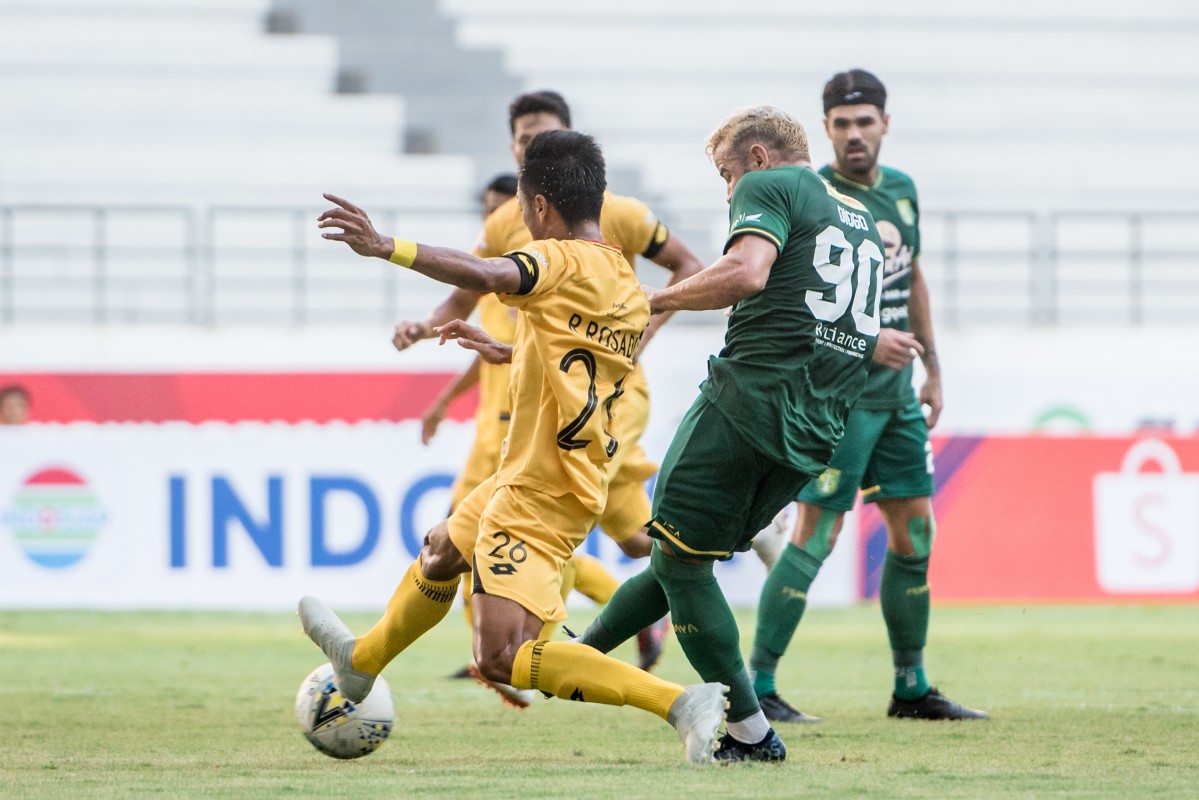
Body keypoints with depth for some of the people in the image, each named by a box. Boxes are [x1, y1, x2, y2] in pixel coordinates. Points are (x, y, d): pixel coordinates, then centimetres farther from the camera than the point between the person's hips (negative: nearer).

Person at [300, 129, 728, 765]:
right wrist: (506, 353, 36)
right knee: (442, 551, 34)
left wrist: (385, 248, -41)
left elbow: (482, 275, -38)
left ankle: (679, 702, -25)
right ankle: (362, 660, 59)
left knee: (503, 659, -18)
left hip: (539, 496, -10)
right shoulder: (630, 293, 8)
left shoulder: (561, 261, -18)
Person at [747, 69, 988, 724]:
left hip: (896, 395, 8)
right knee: (817, 534, -12)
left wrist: (932, 368, 22)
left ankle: (912, 688, 20)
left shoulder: (901, 190, 11)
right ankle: (756, 688, -8)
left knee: (914, 530, 10)